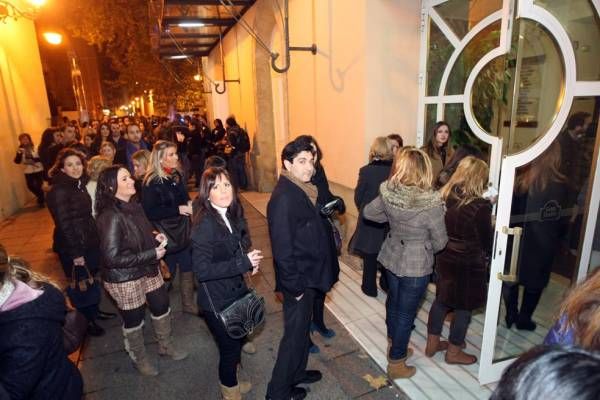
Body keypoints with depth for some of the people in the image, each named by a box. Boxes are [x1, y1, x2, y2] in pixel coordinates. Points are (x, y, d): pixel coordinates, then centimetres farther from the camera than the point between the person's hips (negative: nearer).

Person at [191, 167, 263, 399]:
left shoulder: (232, 215, -2)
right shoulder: (205, 224, -26)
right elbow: (202, 270, -29)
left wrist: (250, 261, -5)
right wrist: (243, 263, -29)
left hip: (236, 292, 8)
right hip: (217, 301, -8)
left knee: (238, 339, 26)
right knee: (229, 348, 12)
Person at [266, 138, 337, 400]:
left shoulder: (302, 190, 4)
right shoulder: (283, 197, -26)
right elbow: (282, 248, -26)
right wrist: (295, 286, -21)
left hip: (307, 276, 9)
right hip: (298, 281, -9)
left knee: (301, 328, 24)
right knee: (295, 334, 8)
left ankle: (297, 372, 46)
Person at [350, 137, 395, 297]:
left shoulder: (366, 171, -18)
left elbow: (358, 196, -9)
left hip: (370, 219, -3)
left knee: (370, 255, 13)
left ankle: (370, 288, 25)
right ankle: (387, 284, 36)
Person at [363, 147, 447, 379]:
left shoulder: (388, 193, -12)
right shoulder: (431, 204, -25)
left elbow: (368, 212, 5)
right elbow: (440, 242, -12)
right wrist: (426, 250, 8)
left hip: (391, 257, 5)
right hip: (417, 265, -5)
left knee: (393, 303, 24)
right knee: (405, 313, 11)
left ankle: (395, 347, 46)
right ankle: (396, 364, 28)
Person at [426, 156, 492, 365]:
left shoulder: (445, 195, -5)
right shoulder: (480, 206, -22)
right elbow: (487, 241, -13)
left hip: (444, 259, 6)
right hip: (468, 265, -6)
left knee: (441, 300, 21)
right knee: (463, 308, 13)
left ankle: (432, 344, 36)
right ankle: (453, 352, 31)